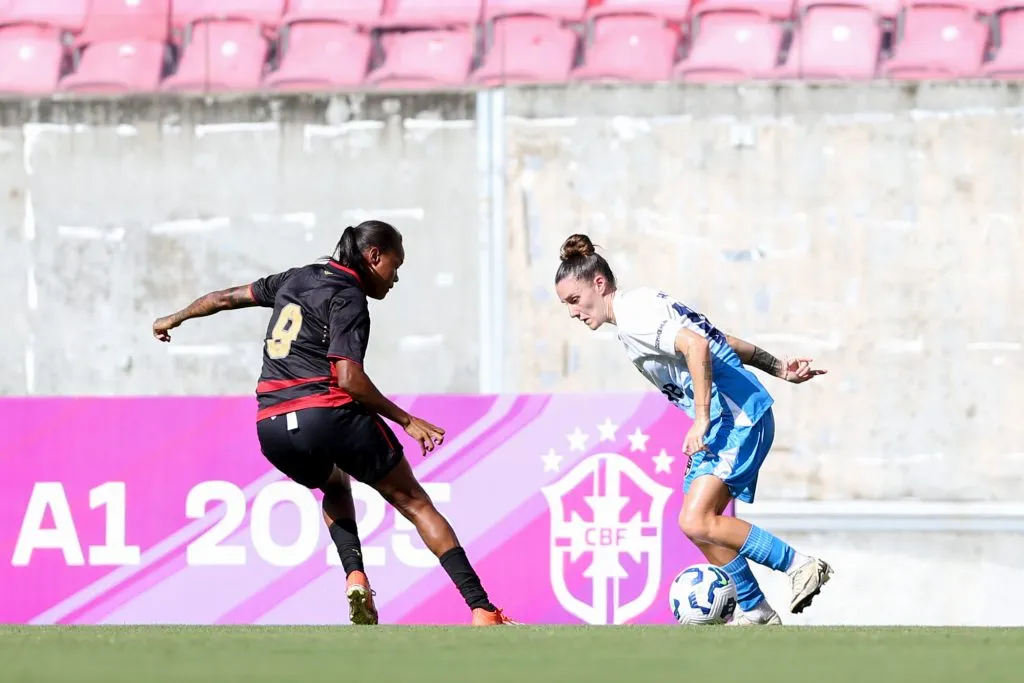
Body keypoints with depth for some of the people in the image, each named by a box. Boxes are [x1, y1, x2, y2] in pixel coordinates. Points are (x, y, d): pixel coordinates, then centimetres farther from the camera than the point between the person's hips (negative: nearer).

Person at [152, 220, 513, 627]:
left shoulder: (296, 279, 19)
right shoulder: (347, 297, -3)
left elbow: (227, 297, 32)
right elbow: (348, 377, -15)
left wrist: (176, 318, 49)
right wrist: (406, 420, -9)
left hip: (271, 429, 7)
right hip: (326, 415, -7)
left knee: (335, 486, 37)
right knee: (414, 502, 4)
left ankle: (355, 576, 11)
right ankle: (481, 610, -5)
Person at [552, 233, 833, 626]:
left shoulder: (633, 315, -13)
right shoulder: (641, 309, 19)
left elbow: (696, 345, -28)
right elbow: (720, 341, 22)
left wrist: (701, 420, -28)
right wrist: (778, 369, 22)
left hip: (736, 416, -11)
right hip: (723, 424, 11)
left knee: (696, 522, -19)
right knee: (697, 525, 8)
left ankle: (800, 567, -11)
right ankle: (754, 611, 14)